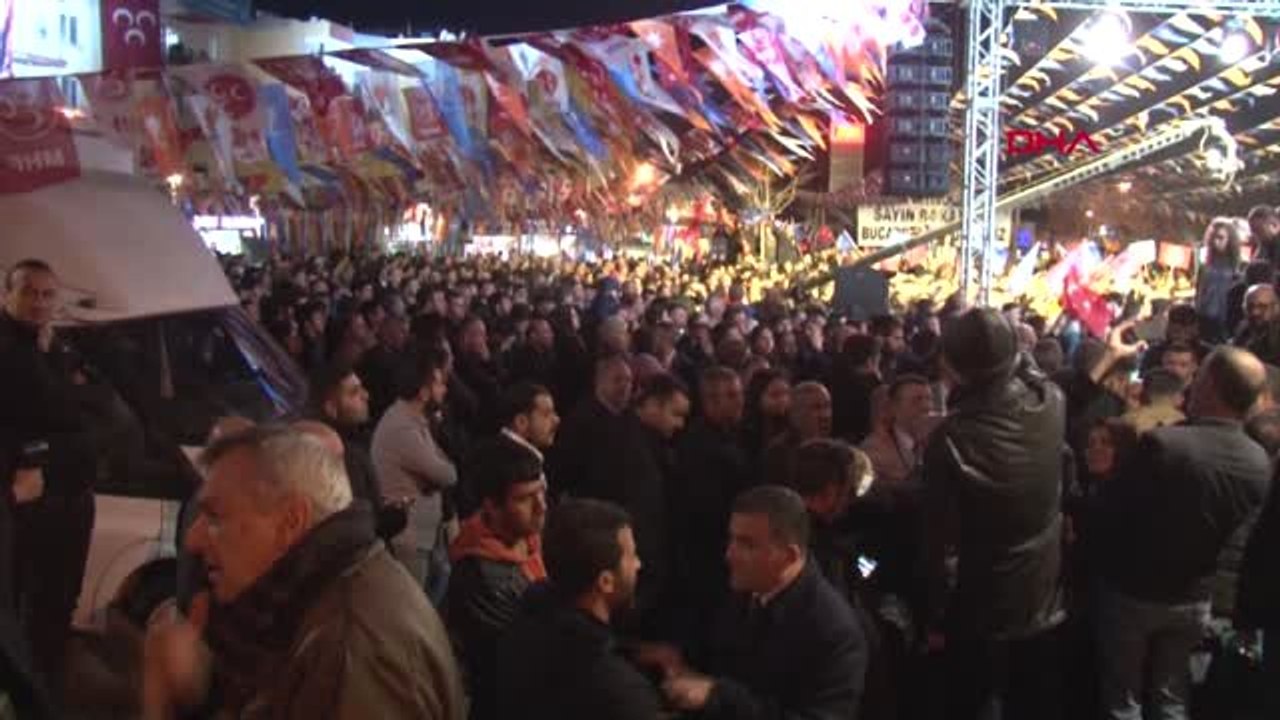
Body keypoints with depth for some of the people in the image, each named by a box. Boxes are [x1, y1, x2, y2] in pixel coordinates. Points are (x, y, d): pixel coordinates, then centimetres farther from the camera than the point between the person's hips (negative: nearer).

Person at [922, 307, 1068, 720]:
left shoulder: (951, 437, -26)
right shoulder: (1051, 403, -14)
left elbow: (938, 538, -19)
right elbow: (1028, 369, 14)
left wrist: (935, 616, -7)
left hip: (980, 612, -4)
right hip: (1043, 603, 4)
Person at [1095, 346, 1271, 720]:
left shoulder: (1162, 443, -29)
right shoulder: (1260, 463, -11)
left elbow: (1110, 509, -17)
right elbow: (1239, 535, 2)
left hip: (1133, 592, -4)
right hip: (1195, 599, 4)